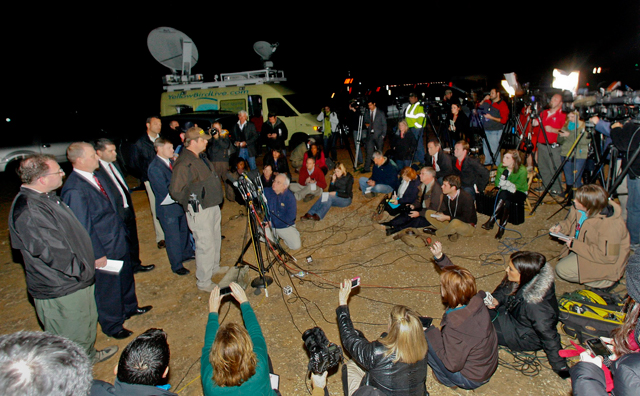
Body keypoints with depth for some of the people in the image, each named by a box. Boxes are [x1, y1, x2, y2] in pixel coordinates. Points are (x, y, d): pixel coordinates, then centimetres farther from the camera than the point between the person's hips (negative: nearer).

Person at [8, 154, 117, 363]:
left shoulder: (46, 197, 4)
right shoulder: (29, 212, -29)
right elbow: (53, 253, -28)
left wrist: (88, 264, 15)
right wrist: (83, 270, -16)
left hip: (78, 279, 10)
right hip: (60, 290, -10)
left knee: (88, 320, 28)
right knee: (72, 337, 10)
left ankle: (89, 355, 50)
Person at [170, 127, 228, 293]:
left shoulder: (201, 157, 10)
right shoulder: (183, 163, -22)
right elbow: (175, 190, -25)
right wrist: (191, 202, -13)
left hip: (213, 206, 10)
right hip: (199, 211, -10)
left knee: (215, 240, 23)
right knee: (206, 245, -2)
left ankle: (214, 267, 45)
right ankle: (203, 282, 13)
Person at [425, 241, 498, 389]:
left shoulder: (454, 329, -38)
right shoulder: (476, 301, -19)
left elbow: (453, 365, -24)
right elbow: (457, 279, 0)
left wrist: (432, 333, -18)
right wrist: (439, 256, -5)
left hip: (471, 380, -7)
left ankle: (448, 380, 14)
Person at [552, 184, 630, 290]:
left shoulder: (610, 225, -36)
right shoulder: (579, 209, -14)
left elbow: (607, 257, -31)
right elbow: (571, 222, 10)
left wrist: (575, 245, -29)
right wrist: (561, 227, -13)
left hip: (607, 264, -8)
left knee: (562, 269, -15)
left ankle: (604, 281, 1)